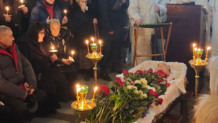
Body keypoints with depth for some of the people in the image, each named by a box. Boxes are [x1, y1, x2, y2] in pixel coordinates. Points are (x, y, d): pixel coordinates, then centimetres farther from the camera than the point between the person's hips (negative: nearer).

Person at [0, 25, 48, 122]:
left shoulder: (13, 47, 6)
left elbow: (26, 65, 9)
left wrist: (31, 83, -5)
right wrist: (21, 93, -16)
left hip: (21, 86, 7)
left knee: (43, 96, -6)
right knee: (22, 109, -27)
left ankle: (39, 115, 19)